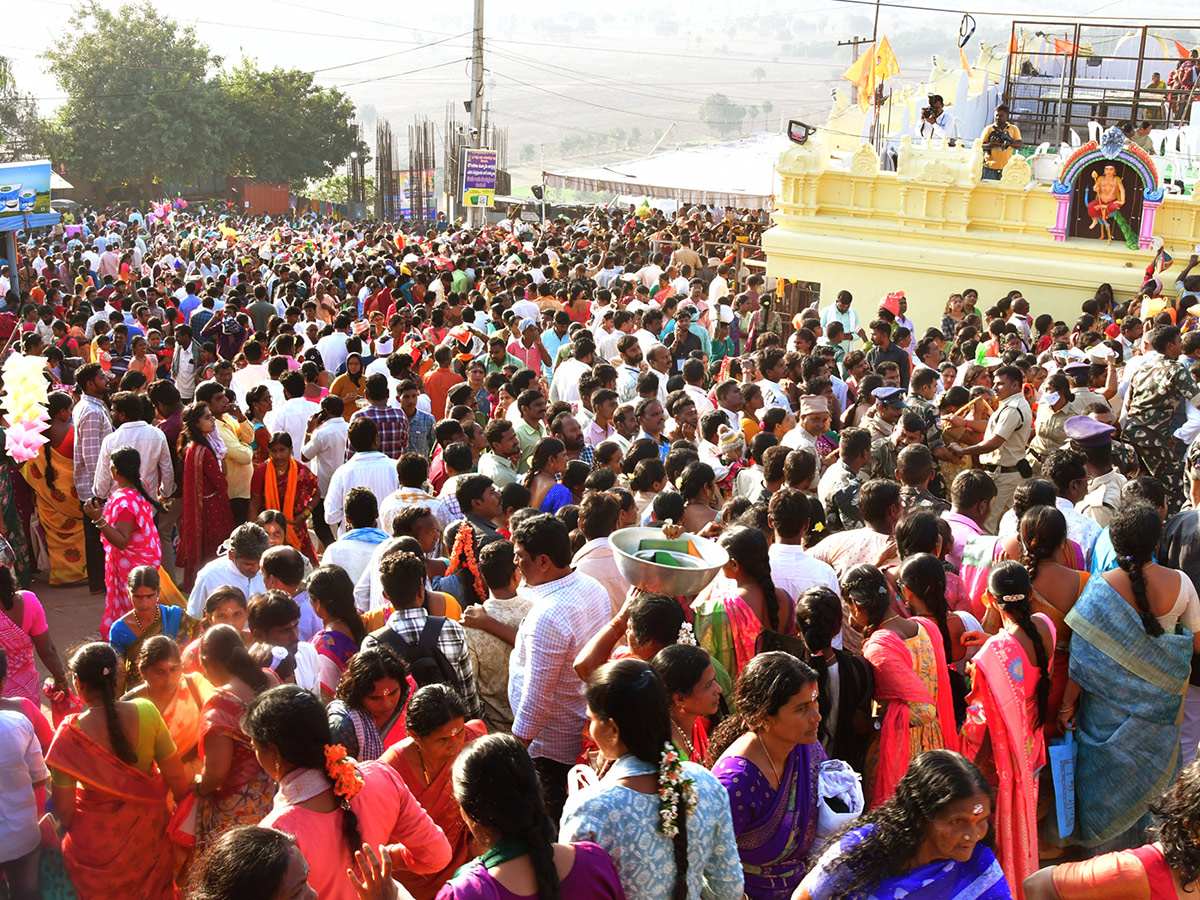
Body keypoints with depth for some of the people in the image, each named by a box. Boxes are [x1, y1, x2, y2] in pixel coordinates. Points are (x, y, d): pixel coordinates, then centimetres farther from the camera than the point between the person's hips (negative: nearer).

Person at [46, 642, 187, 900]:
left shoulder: (70, 733, -25)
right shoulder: (145, 712, -21)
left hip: (96, 838, -1)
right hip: (147, 828, 1)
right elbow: (176, 777, -12)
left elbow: (63, 806, -17)